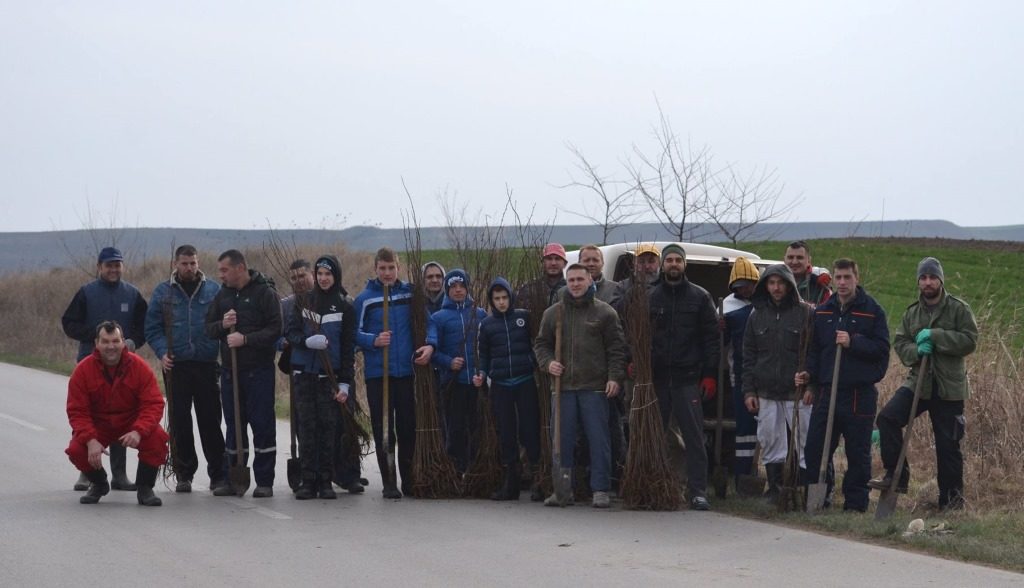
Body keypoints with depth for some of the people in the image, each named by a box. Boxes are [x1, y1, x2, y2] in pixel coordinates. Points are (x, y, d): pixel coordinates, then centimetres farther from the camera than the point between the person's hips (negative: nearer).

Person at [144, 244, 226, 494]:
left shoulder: (214, 290, 7)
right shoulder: (163, 292, 8)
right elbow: (152, 328, 8)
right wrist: (162, 352, -7)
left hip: (207, 364, -1)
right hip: (176, 366, 1)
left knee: (210, 420, 0)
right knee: (179, 421, 3)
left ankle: (218, 473, 7)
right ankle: (184, 473, 12)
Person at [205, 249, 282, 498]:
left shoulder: (265, 293, -6)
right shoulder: (223, 295, 11)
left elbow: (275, 329, -13)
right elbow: (209, 328, 12)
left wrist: (246, 339, -20)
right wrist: (222, 325, -9)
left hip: (259, 370, -5)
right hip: (230, 370, 5)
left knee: (263, 424, -2)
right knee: (233, 424, 9)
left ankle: (264, 481, 4)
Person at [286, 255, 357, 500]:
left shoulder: (344, 307, 4)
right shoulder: (303, 301, 9)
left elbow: (348, 348, 2)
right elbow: (291, 332, 4)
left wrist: (345, 383, -4)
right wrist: (308, 341, -18)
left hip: (329, 376, -1)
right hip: (304, 373, 1)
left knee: (328, 427, -2)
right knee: (307, 427, 0)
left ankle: (326, 482, 4)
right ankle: (308, 481, 3)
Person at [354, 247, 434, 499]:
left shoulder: (409, 293, 7)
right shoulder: (365, 298, 0)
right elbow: (355, 332, 0)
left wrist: (430, 345, -9)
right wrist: (374, 340, -18)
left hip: (406, 370, 2)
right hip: (377, 372, -2)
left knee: (408, 426, 5)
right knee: (383, 429, 0)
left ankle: (409, 479, 17)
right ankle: (389, 482, 5)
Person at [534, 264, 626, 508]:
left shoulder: (604, 312, 4)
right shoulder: (552, 313, 12)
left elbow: (617, 348, 2)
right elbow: (541, 344, 18)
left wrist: (615, 377, -8)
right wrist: (548, 362, -1)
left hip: (594, 387, -3)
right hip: (563, 386, 3)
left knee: (598, 439, -3)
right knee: (562, 439, 5)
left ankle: (600, 490, 2)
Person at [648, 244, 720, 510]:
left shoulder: (699, 297, 5)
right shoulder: (650, 297, 10)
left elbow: (711, 338, 2)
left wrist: (710, 375, -5)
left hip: (688, 378, -2)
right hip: (657, 378, 2)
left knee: (694, 436, -4)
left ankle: (698, 491, -2)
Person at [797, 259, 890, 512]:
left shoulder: (872, 310, -1)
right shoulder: (822, 312, 13)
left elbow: (882, 348, -6)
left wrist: (853, 343, -17)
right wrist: (808, 373, 1)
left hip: (860, 393, -4)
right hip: (827, 390, 4)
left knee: (858, 453, 2)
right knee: (815, 449, 2)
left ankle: (855, 504, 11)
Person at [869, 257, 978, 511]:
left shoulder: (959, 309, -3)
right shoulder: (912, 313, 10)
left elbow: (970, 341, -13)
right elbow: (899, 343, 8)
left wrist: (935, 335, -19)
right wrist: (916, 350, -14)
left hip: (949, 387, -3)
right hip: (918, 382, 4)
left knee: (948, 444, 2)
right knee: (888, 417, -18)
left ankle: (951, 499, 14)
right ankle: (896, 474, -9)